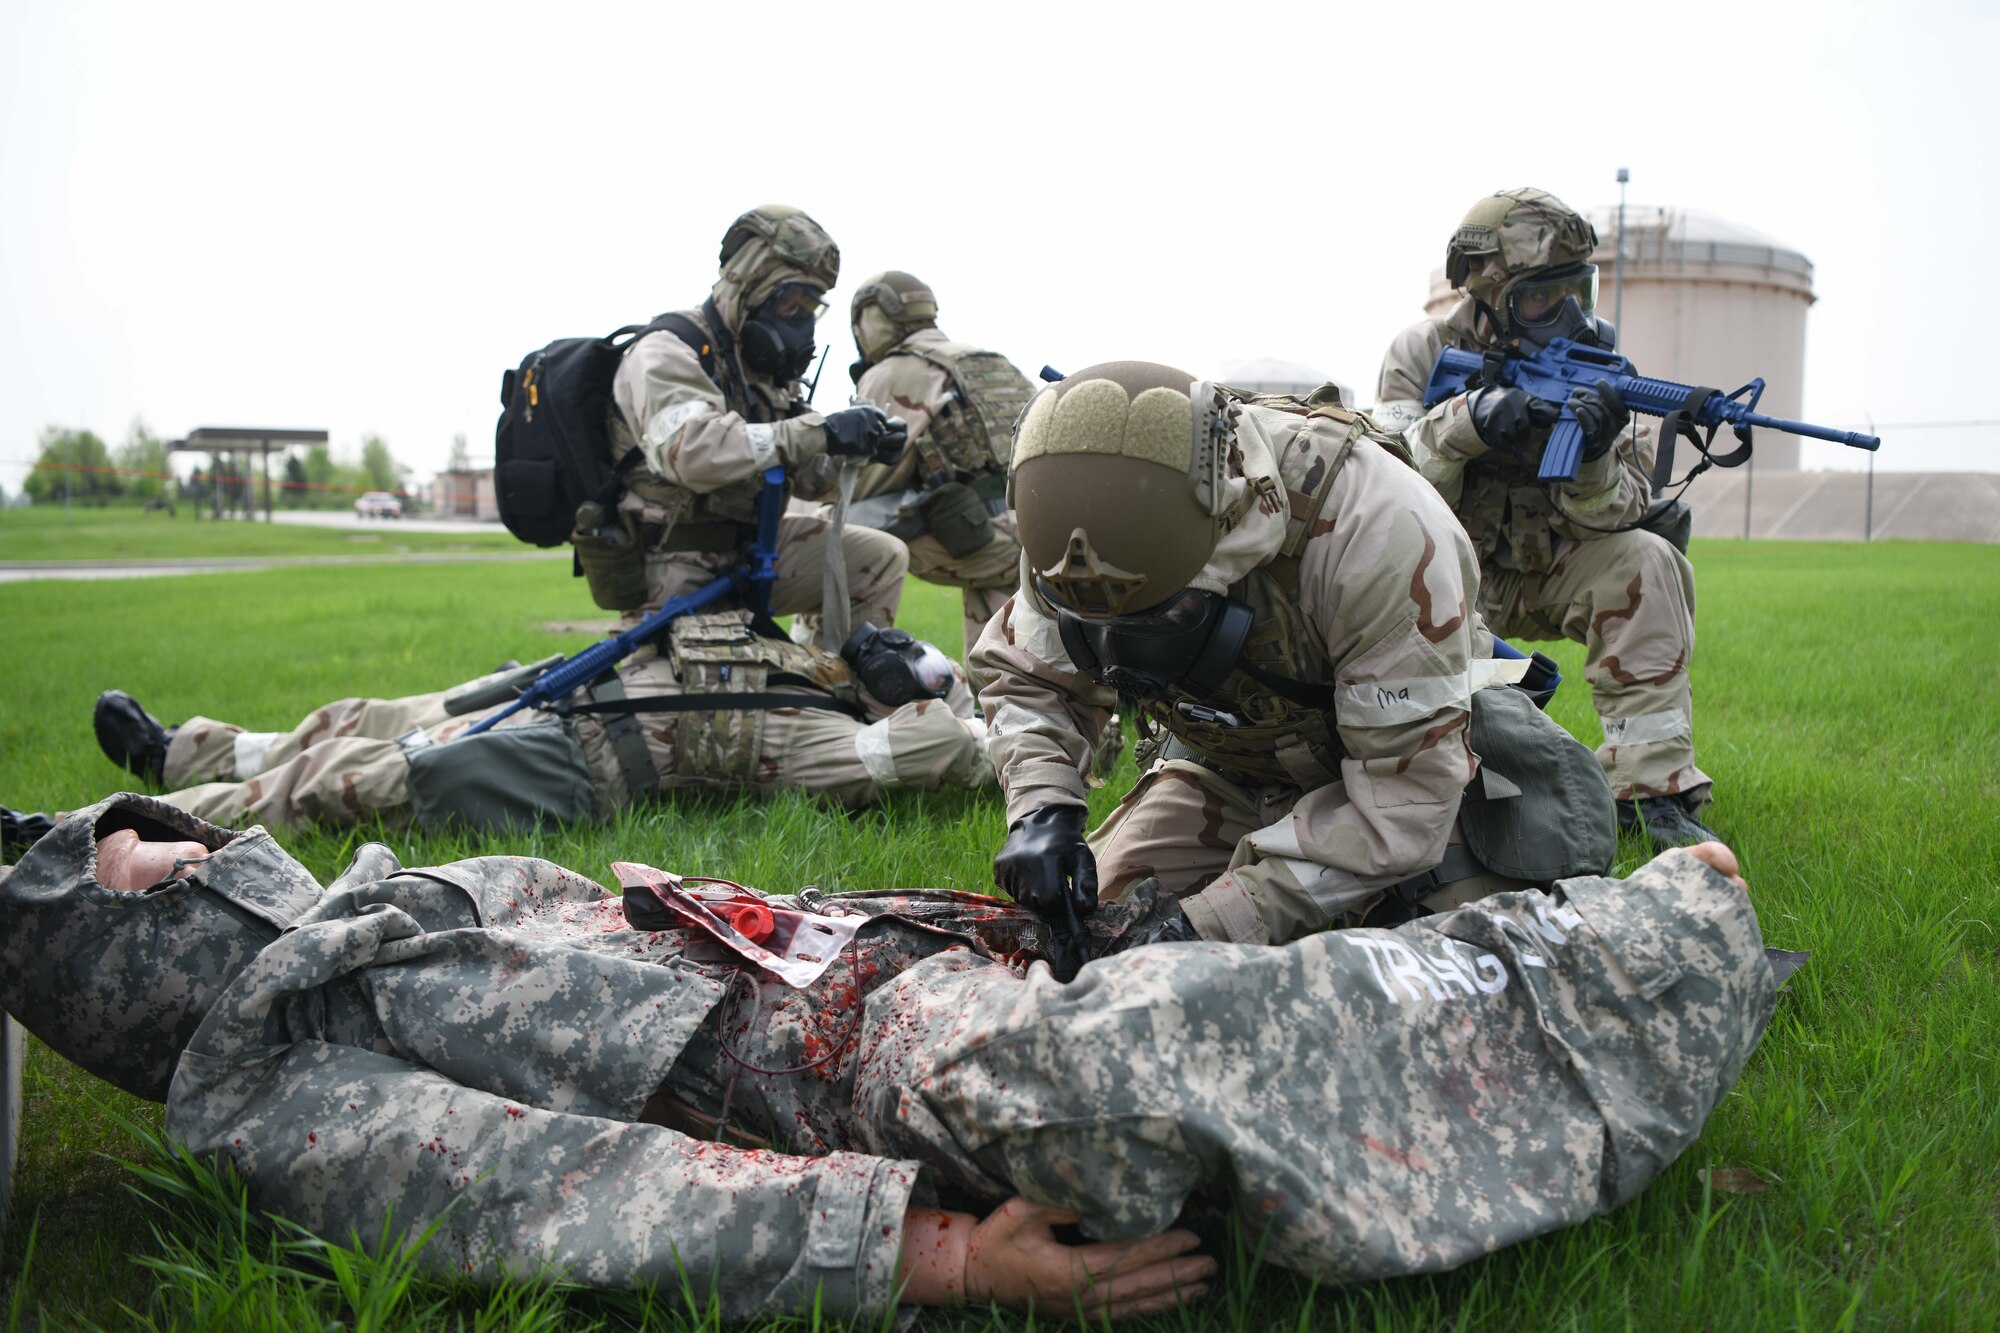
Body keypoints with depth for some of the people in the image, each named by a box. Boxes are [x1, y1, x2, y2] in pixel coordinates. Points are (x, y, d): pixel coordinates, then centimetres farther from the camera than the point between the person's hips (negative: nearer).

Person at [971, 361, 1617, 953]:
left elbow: (1402, 800, -34)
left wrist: (1209, 924, -37)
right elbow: (1024, 675, -5)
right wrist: (1041, 810, -26)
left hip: (1400, 761, -3)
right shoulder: (1093, 522, -24)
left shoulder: (1376, 527, -39)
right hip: (1228, 769, 4)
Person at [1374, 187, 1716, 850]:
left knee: (1644, 563, -26)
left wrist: (1594, 455, -35)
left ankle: (1653, 790, -24)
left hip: (1548, 573, 2)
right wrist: (1469, 419, -36)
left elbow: (1607, 521, -12)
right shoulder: (1420, 353, -7)